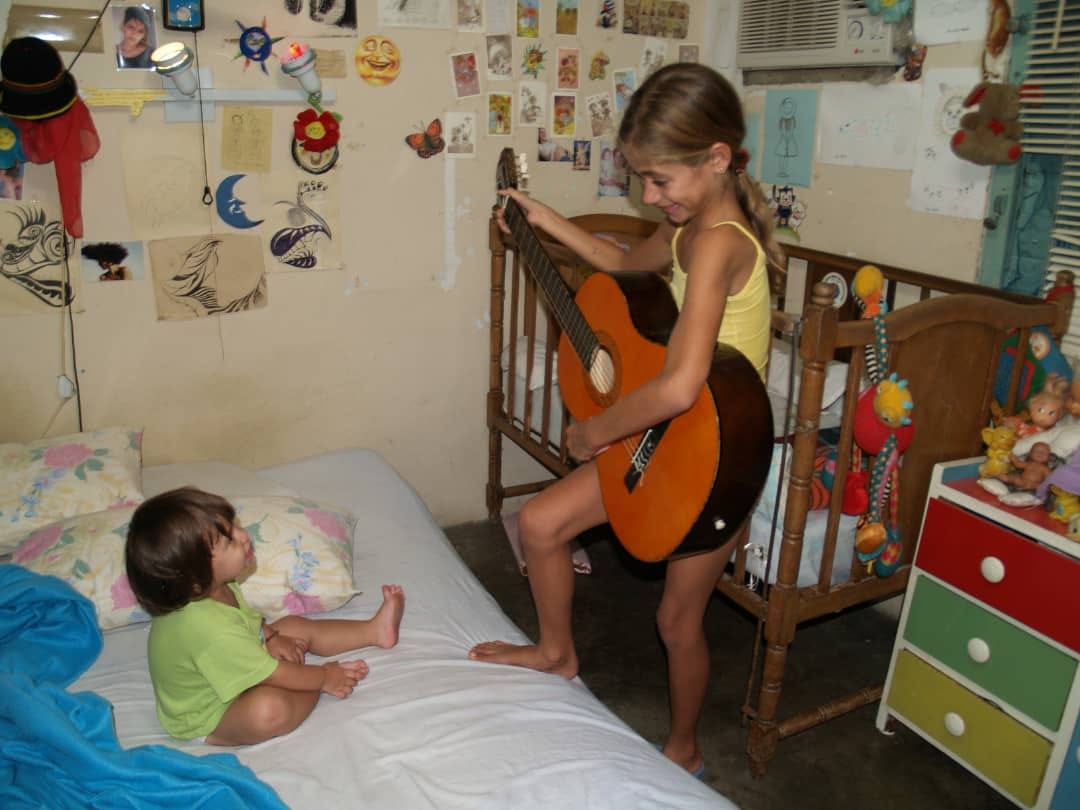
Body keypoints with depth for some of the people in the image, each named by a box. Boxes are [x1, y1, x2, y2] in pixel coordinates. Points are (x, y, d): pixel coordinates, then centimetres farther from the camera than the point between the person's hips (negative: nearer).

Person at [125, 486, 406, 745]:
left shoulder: (208, 590, -14)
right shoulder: (211, 632, -41)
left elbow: (247, 619, 11)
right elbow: (274, 676, -27)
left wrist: (270, 638, -6)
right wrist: (325, 678, -13)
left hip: (225, 674, 9)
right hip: (206, 719, -9)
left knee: (295, 627, 10)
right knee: (269, 709, -35)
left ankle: (374, 630, 17)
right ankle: (314, 688, -5)